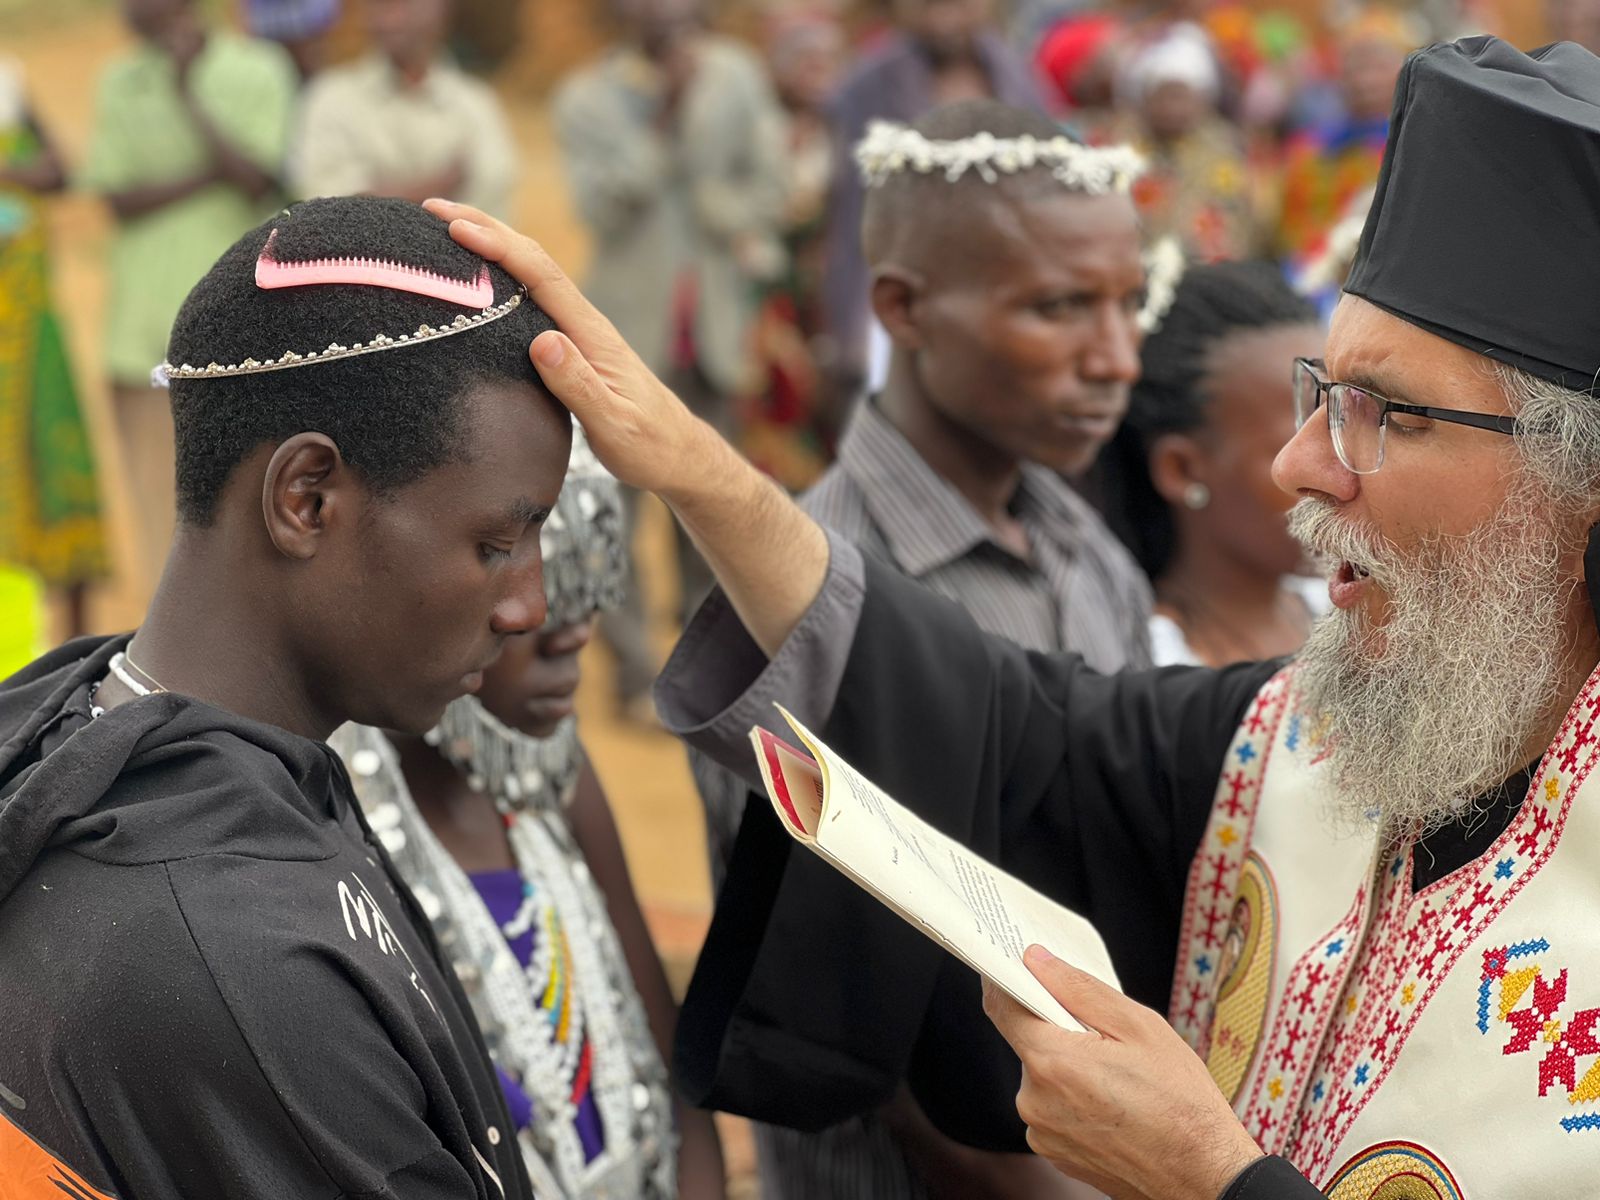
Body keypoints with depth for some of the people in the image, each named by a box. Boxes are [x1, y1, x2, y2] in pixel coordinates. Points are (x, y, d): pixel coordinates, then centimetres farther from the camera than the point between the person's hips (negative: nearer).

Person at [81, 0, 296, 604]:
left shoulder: (258, 72, 0)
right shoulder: (119, 83, 10)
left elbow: (258, 182, -12)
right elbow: (117, 200, 1)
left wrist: (188, 95, -13)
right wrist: (208, 175, -12)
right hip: (144, 322, 3)